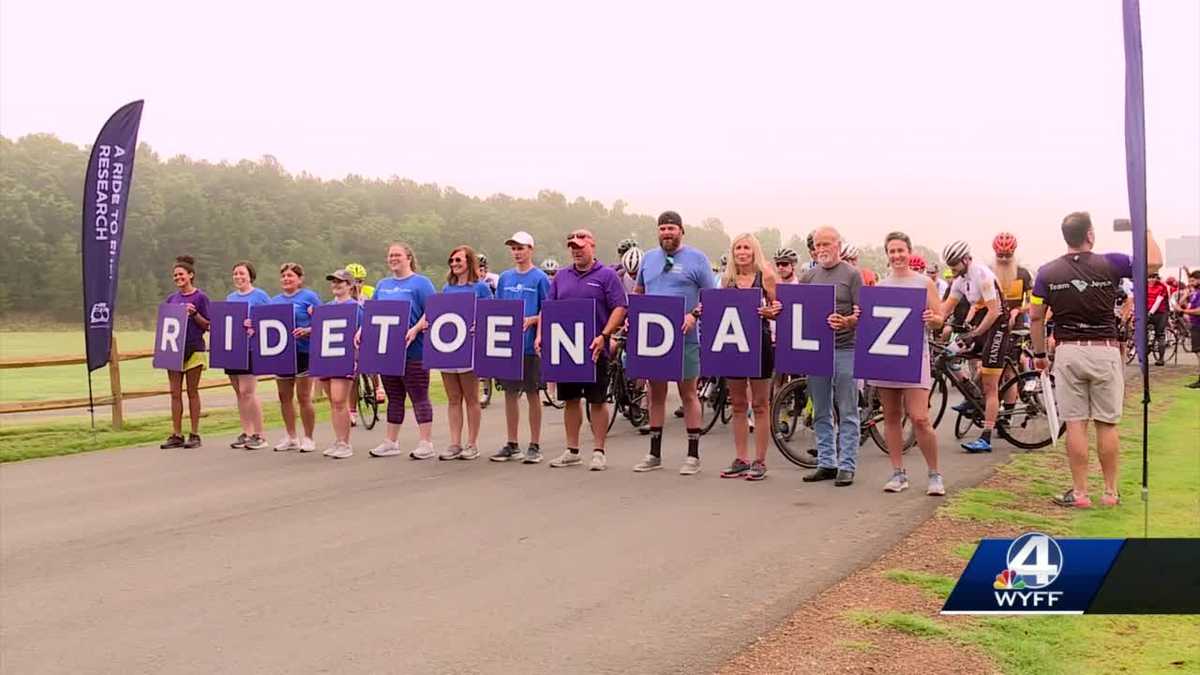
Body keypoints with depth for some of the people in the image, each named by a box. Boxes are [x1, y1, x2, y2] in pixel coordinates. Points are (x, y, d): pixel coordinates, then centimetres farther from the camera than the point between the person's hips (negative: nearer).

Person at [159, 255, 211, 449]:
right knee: (175, 393, 4)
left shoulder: (200, 297, -2)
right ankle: (176, 435, 9)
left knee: (192, 392, 2)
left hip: (194, 349, -4)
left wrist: (194, 313, -18)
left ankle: (195, 435, 8)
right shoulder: (171, 299, 11)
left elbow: (207, 325, -3)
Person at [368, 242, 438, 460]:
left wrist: (415, 330, -24)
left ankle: (426, 444, -1)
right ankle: (390, 443, 19)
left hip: (413, 350, -7)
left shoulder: (420, 283, -3)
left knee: (419, 396, -4)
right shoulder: (382, 285, 18)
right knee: (394, 397, 13)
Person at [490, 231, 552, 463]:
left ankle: (535, 445, 10)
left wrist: (531, 320, -21)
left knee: (532, 394, 2)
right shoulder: (505, 277, 12)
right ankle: (511, 445, 18)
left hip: (530, 345, -5)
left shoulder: (540, 278, -3)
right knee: (510, 393, 9)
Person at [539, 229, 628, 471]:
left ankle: (598, 451, 9)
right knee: (570, 399, 11)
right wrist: (540, 335, -1)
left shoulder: (606, 275, -2)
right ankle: (572, 451, 19)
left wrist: (604, 337, -20)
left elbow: (620, 308, -9)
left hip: (594, 350, -5)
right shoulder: (561, 276, 13)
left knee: (597, 401, 1)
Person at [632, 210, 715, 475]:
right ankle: (655, 453, 19)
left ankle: (693, 455, 8)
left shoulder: (696, 258, -2)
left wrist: (694, 315, -19)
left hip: (684, 336, -4)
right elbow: (638, 292, 21)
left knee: (688, 393, 1)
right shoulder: (648, 258, 12)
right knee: (656, 394, 10)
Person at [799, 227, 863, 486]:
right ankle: (826, 463, 18)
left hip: (845, 348, -5)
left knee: (847, 412, -1)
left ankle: (847, 466, 4)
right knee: (821, 413, 9)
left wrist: (846, 321, -26)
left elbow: (861, 313, -6)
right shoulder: (808, 276, 13)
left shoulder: (851, 274, 0)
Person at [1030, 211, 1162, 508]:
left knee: (1075, 425, 3)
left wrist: (1039, 354, 13)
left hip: (1068, 352, 0)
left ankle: (1079, 492, 6)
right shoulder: (1110, 264, -5)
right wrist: (1147, 231, 21)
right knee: (1107, 424, 8)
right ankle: (1111, 491, 16)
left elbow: (1036, 317, 2)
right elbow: (1154, 263, 6)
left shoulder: (1048, 272, -1)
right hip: (1105, 351, 0)